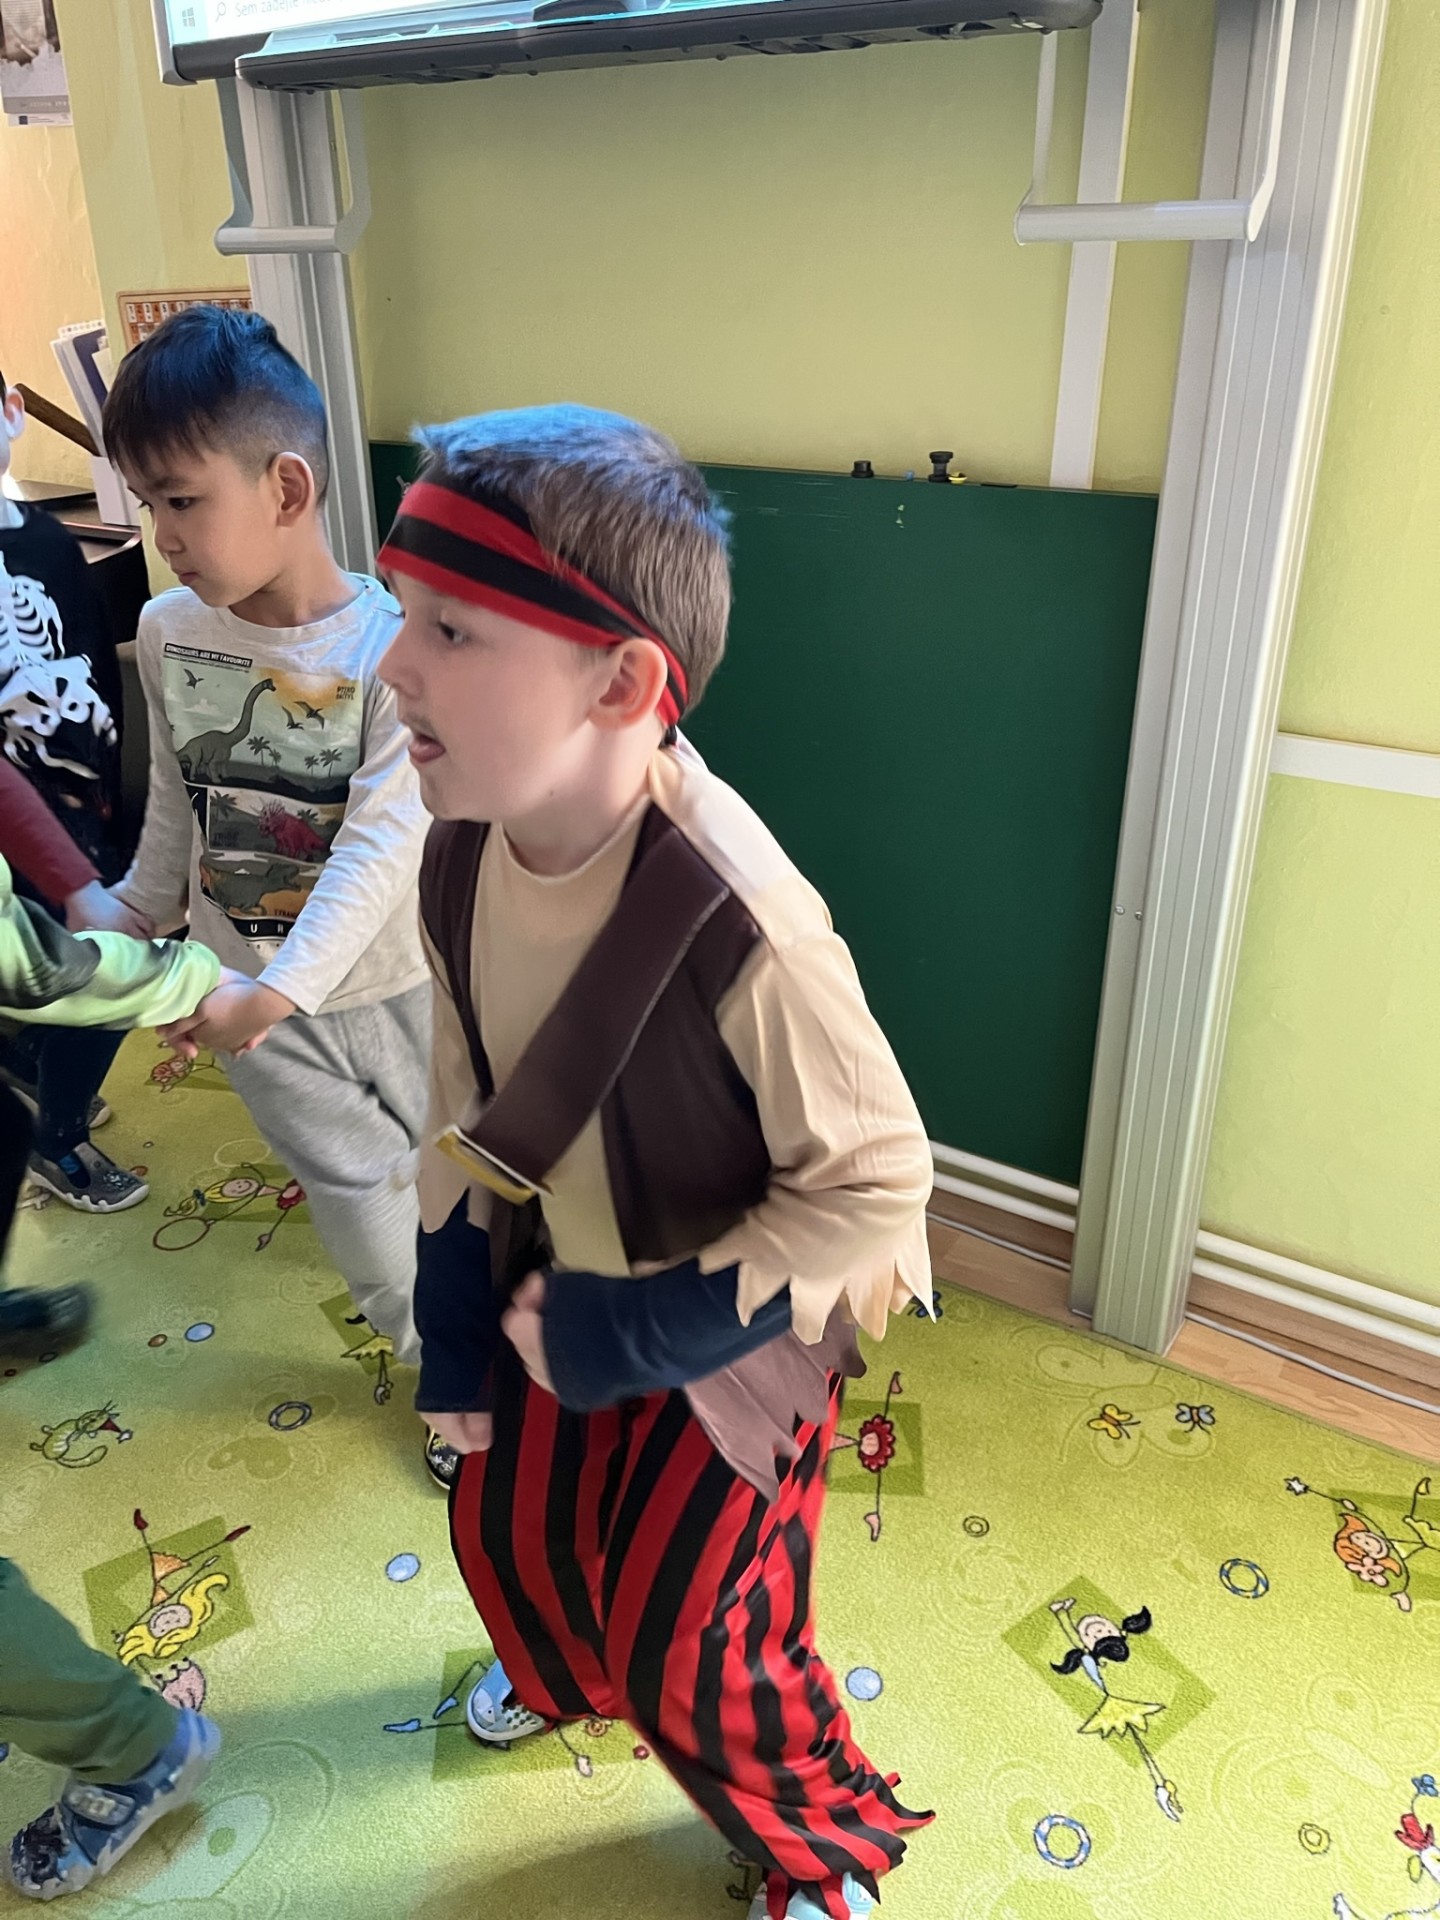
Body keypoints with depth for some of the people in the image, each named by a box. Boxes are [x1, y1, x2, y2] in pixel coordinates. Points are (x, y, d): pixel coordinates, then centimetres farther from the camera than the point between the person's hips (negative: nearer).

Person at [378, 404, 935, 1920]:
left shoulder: (737, 922, -39)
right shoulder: (462, 854, -16)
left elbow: (878, 1181, -26)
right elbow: (466, 1099, -1)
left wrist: (644, 1334, -24)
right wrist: (450, 1323, 2)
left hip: (732, 1339, -6)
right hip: (560, 1294, 6)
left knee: (689, 1661, 12)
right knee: (506, 1526, 27)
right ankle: (560, 1674, 65)